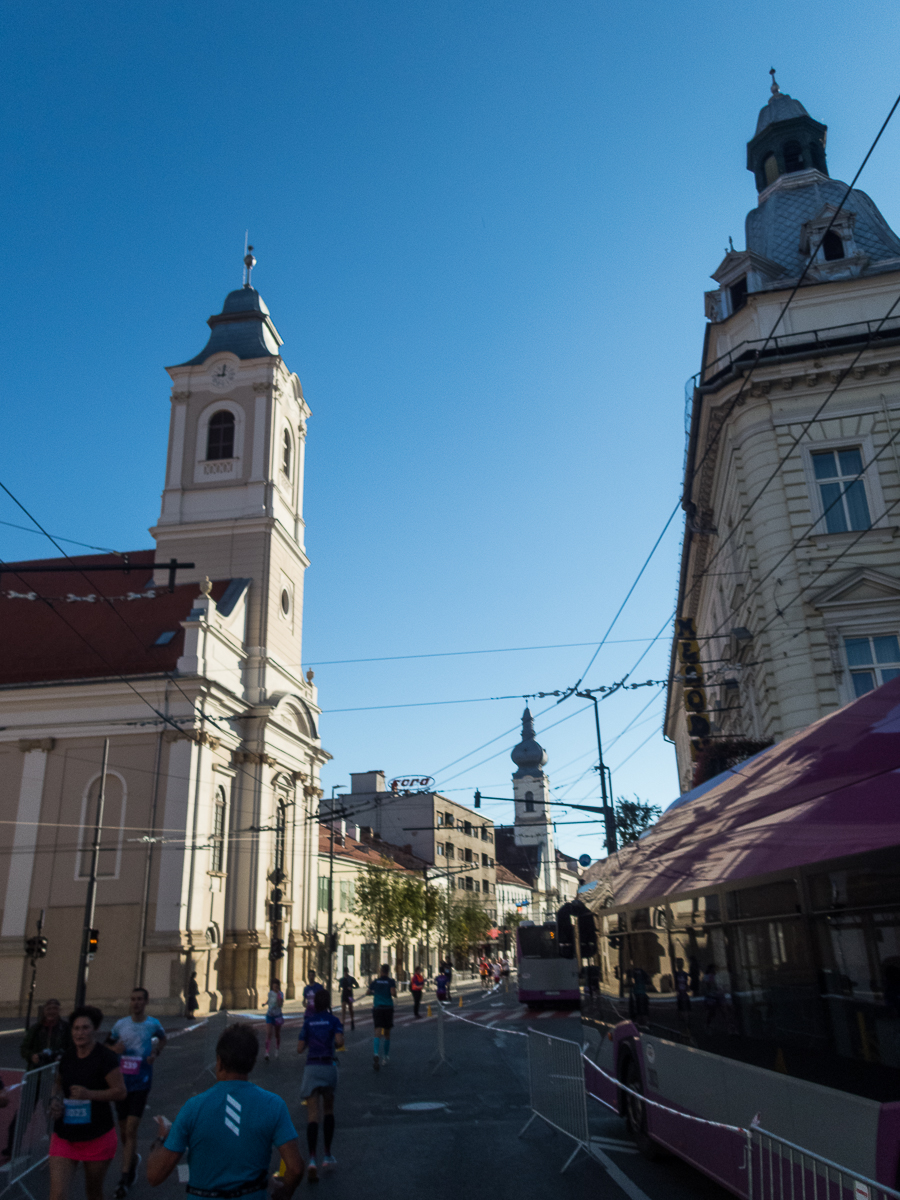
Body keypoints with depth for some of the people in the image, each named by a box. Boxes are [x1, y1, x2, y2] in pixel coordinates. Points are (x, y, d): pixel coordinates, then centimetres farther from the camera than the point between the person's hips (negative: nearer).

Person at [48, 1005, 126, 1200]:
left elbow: (120, 1092, -16)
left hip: (98, 1137, -4)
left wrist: (89, 1094, -27)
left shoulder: (105, 1057, -14)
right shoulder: (67, 1056, 2)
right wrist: (56, 1099, -2)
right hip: (64, 1136, 4)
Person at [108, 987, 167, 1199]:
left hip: (140, 1084, -3)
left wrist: (156, 1054, -2)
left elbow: (162, 1039, 17)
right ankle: (133, 1158, 41)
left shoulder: (153, 1024, -3)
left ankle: (124, 1179, -4)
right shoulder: (120, 1024, 0)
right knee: (124, 1131, 14)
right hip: (121, 1083, 3)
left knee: (131, 1130, -10)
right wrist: (114, 1049, -13)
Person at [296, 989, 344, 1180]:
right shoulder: (333, 1020, 0)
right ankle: (328, 1155, 24)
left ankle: (312, 1159, -19)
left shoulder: (308, 1021, 5)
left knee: (312, 1116, -3)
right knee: (328, 1110, 20)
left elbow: (300, 1049, 2)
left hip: (311, 1068, 0)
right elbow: (339, 1041, -16)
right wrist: (337, 1041, 6)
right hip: (329, 1067, 0)